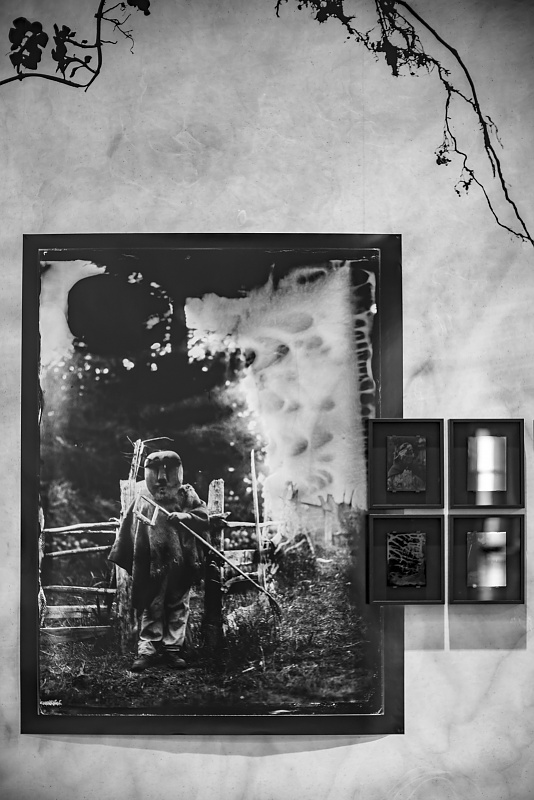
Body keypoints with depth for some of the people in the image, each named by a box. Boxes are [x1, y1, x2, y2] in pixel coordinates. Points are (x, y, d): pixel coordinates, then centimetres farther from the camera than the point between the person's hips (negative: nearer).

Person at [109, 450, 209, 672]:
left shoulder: (186, 494, 6)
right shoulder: (142, 496, 7)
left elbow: (204, 516, -2)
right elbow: (129, 527, 9)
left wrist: (185, 516, -20)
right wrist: (122, 557, 8)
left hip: (180, 562, 0)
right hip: (151, 564, 0)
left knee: (178, 606, 6)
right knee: (150, 607, 2)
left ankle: (173, 648, 15)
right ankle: (147, 649, 6)